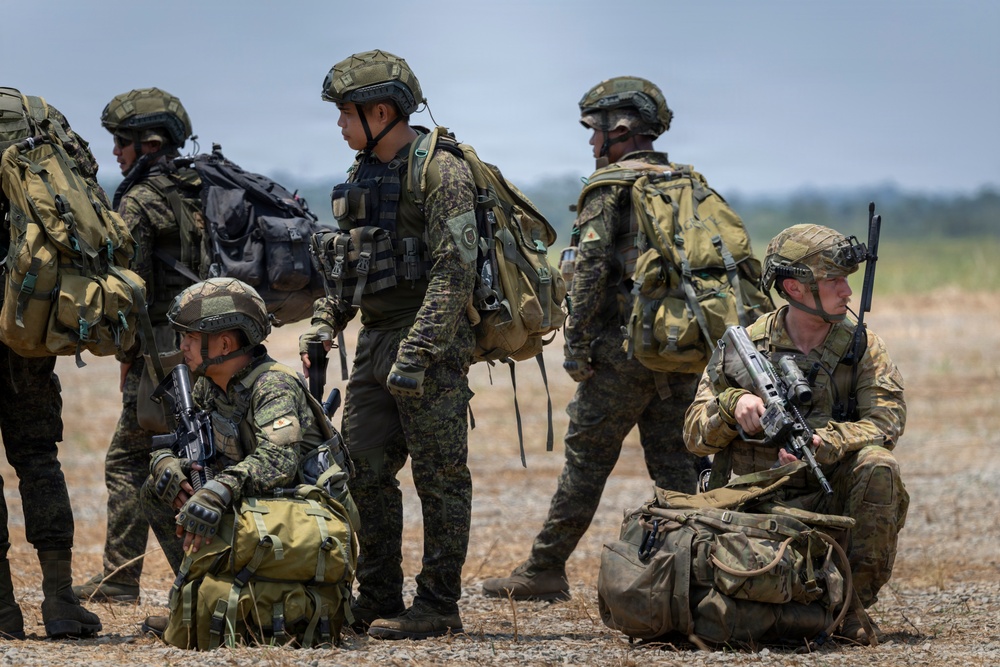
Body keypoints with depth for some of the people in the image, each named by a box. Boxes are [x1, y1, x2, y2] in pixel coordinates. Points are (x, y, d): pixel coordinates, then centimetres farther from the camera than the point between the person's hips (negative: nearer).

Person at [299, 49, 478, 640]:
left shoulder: (441, 171, -12)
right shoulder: (364, 174, 15)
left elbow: (454, 271, -18)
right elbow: (345, 265, 22)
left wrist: (417, 352, -24)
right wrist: (320, 332, 10)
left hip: (433, 347, -9)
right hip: (376, 344, 9)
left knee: (440, 477, -3)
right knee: (363, 471, 7)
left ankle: (438, 607, 1)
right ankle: (378, 601, 15)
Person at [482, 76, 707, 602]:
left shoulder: (610, 189, -7)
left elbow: (590, 271, -14)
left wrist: (576, 347, -11)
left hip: (624, 351, -6)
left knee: (586, 460, -1)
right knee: (675, 465, 9)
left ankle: (545, 571, 4)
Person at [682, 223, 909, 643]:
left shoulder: (862, 347, 1)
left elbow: (884, 422, -13)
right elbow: (695, 435, 2)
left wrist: (822, 444, -30)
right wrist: (733, 404, -20)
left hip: (834, 500, 1)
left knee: (876, 464, -31)